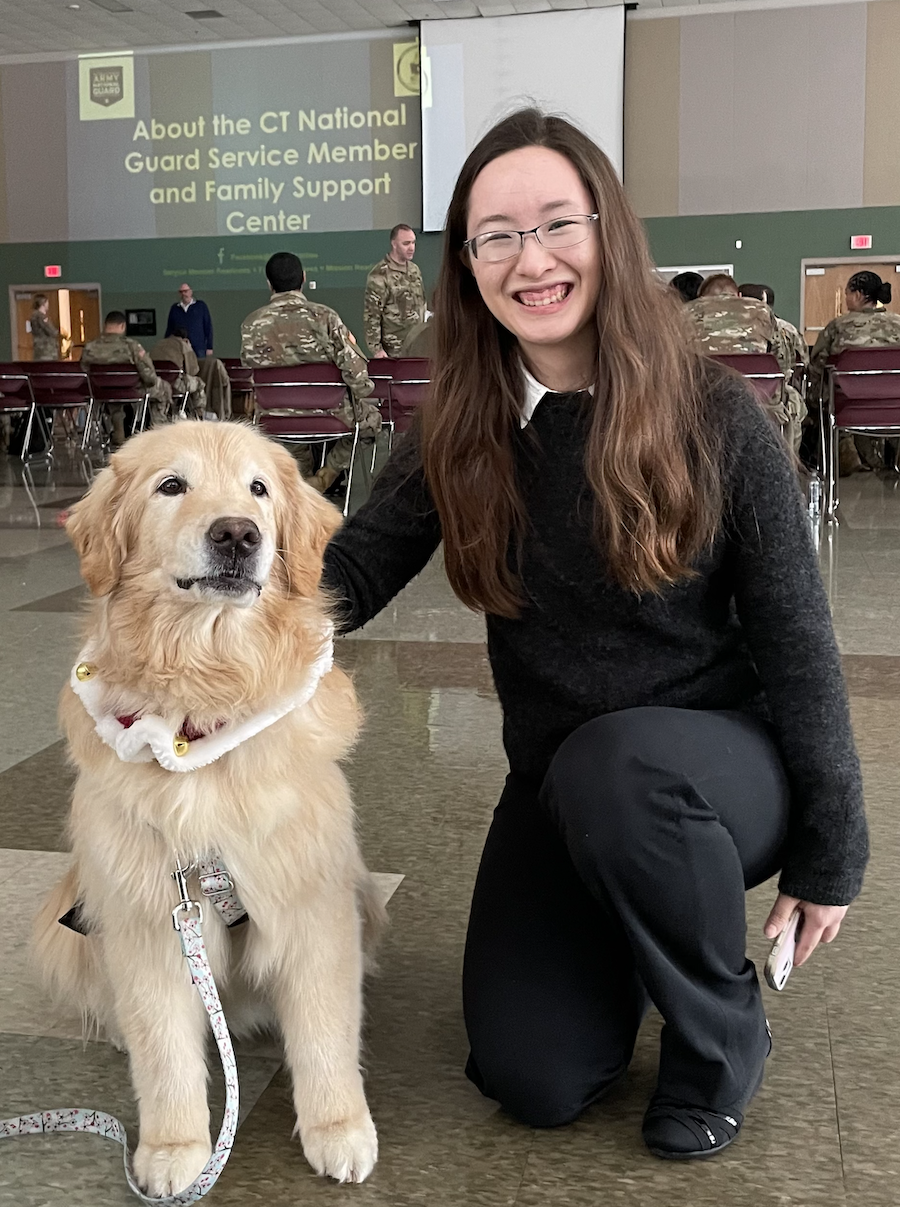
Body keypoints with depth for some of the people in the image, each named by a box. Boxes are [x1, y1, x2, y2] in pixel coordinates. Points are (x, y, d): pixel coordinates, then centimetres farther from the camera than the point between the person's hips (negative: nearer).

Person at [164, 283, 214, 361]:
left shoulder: (201, 306, 5)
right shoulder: (174, 308, 13)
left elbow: (208, 327, 4)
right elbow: (169, 329, 17)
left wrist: (209, 347, -2)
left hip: (198, 349, -2)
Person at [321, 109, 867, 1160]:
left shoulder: (713, 418, -13)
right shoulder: (459, 433, -5)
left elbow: (795, 641, -9)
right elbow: (354, 571, -9)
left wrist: (828, 854, -6)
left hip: (721, 768, -3)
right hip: (559, 788, 3)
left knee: (613, 761, -37)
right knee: (534, 1082, -5)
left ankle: (723, 1037, -9)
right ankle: (625, 935, 28)